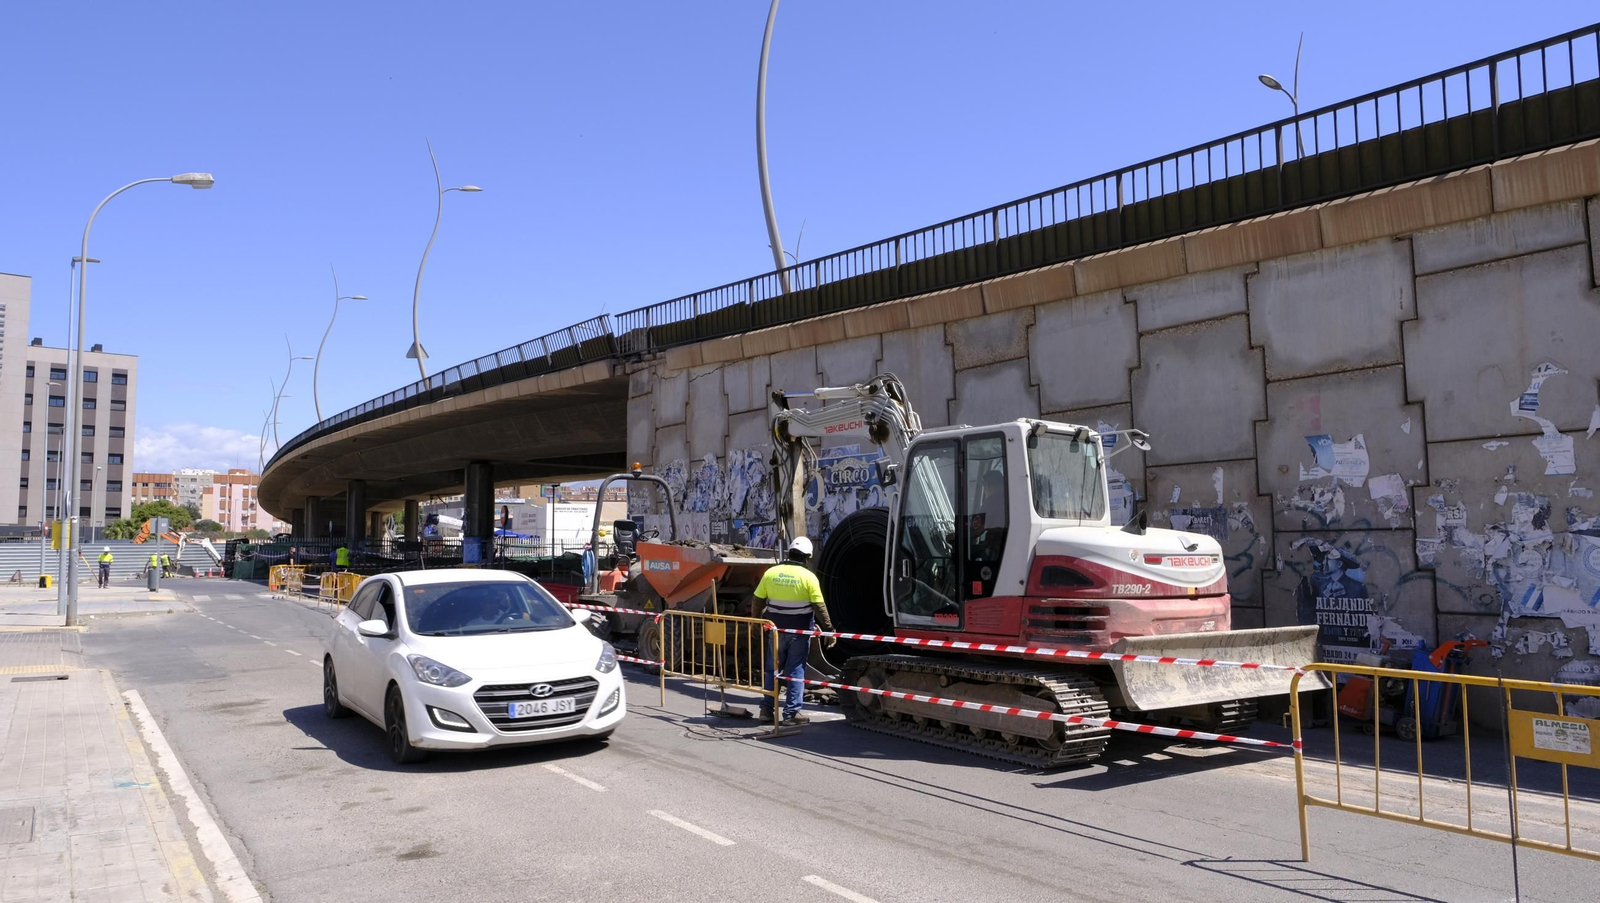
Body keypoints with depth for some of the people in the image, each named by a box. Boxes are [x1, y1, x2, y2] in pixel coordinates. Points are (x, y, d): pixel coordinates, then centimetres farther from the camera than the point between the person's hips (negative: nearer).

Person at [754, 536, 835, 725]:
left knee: (772, 669, 14)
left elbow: (757, 600, 3)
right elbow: (820, 607, -12)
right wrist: (829, 630, -5)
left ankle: (766, 709, 17)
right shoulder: (808, 577, -10)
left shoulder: (771, 573, -1)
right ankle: (791, 713, 5)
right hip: (799, 631, -3)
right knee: (796, 671, 5)